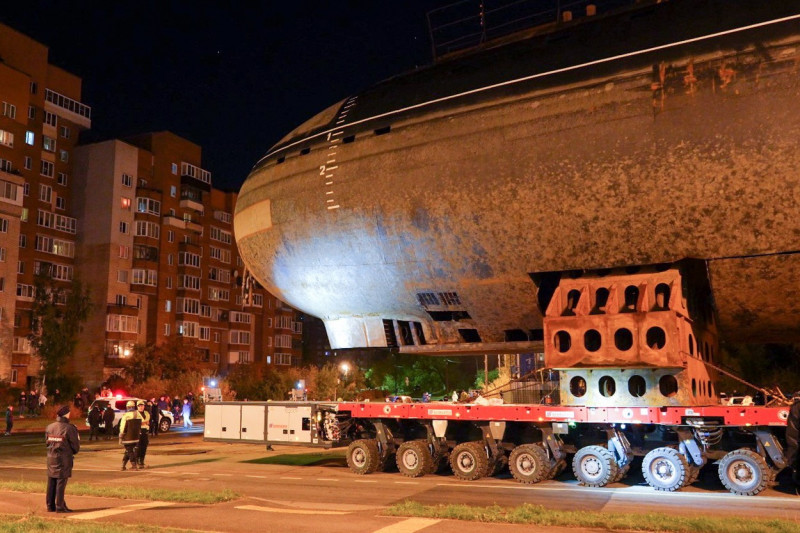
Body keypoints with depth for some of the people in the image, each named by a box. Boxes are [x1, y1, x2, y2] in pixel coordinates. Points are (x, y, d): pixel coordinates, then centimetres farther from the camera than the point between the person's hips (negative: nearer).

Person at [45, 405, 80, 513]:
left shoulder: (49, 427, 5)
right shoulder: (69, 428, -13)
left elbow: (47, 442, 12)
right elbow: (75, 446, -9)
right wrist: (73, 452, 12)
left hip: (51, 458, 6)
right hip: (64, 459, -6)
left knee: (51, 483, 12)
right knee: (61, 482, -1)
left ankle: (50, 505, 20)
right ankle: (60, 506, 3)